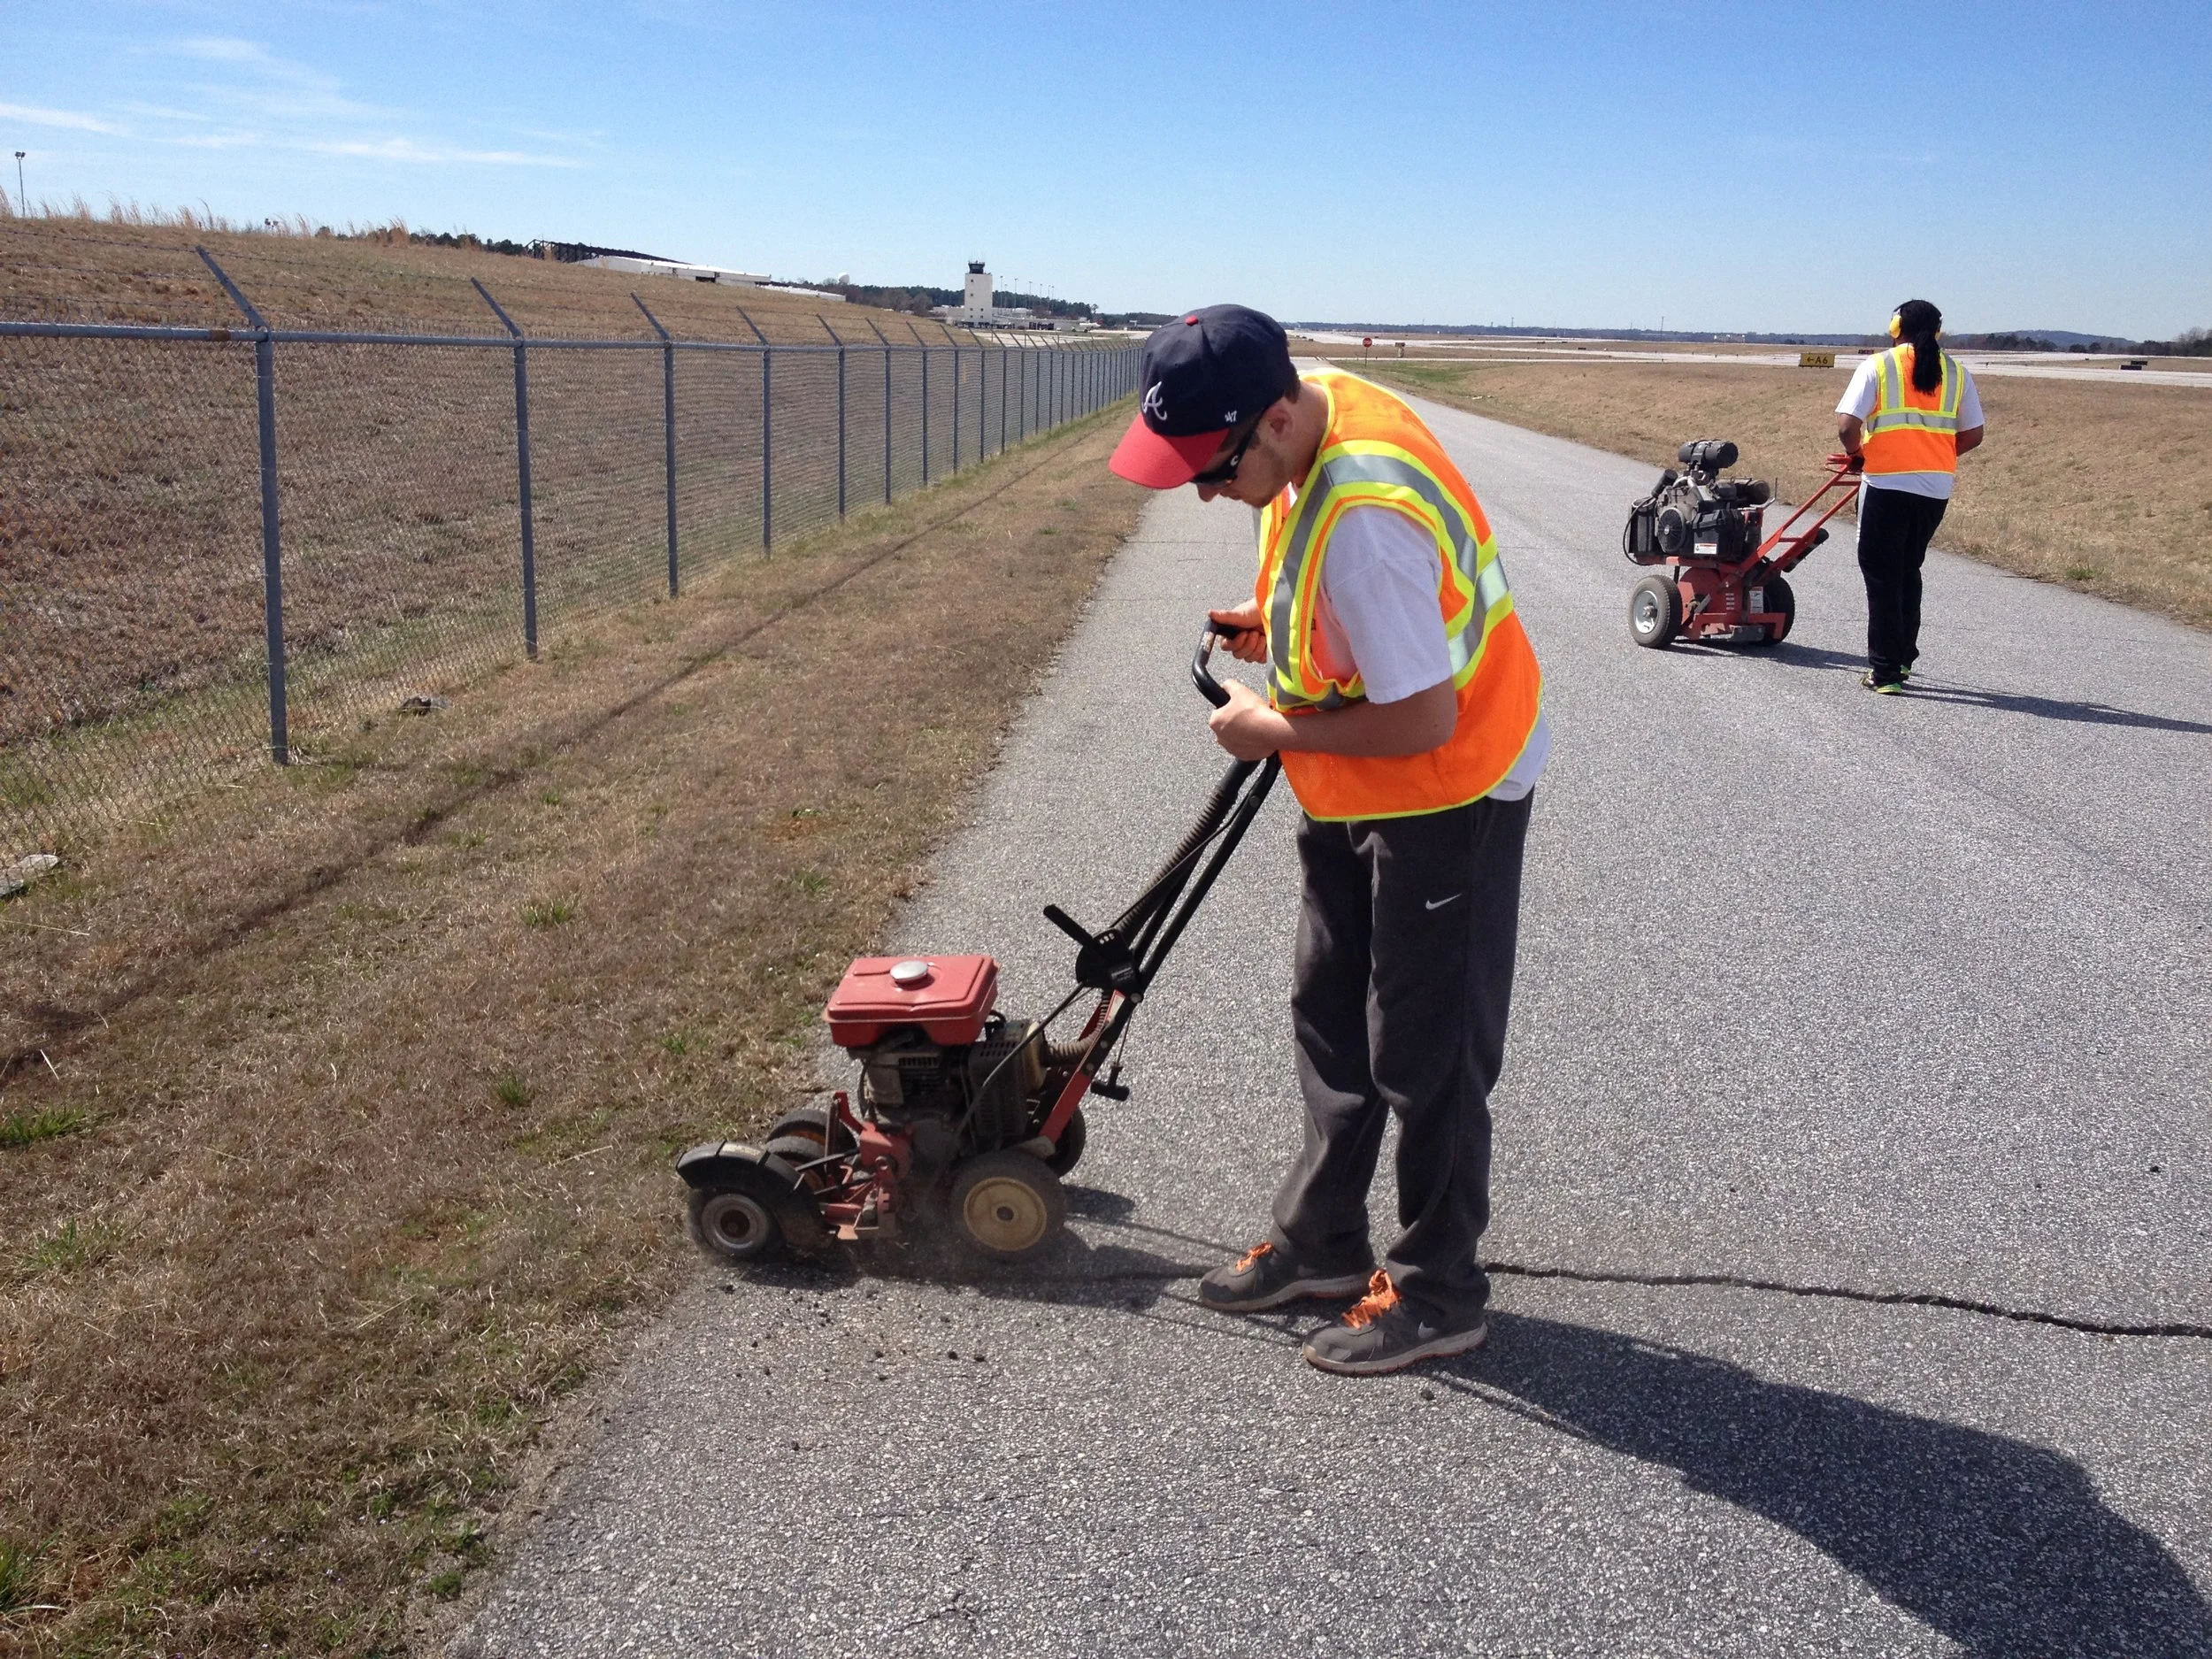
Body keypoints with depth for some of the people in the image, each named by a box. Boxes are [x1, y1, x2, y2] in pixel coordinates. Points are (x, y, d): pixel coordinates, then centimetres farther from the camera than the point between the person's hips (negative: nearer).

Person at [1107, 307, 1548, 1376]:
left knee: (1424, 1051, 3)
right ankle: (1321, 1242, 33)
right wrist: (1277, 622, 1)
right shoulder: (1313, 407, -5)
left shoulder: (1361, 518, -35)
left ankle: (1436, 1293, 20)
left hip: (1450, 789, -10)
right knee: (1328, 1019, 18)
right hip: (1353, 794, 10)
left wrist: (1274, 732, -19)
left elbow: (1423, 719, -31)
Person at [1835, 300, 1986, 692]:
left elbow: (1847, 426, -11)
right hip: (1937, 487, 4)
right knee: (1909, 570, 19)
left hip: (1887, 483, -4)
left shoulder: (1877, 366, -3)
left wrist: (1856, 454, 8)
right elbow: (1972, 434, 8)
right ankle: (1903, 659, 24)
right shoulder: (1956, 372, 9)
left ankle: (1884, 670, 1)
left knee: (1882, 575, 3)